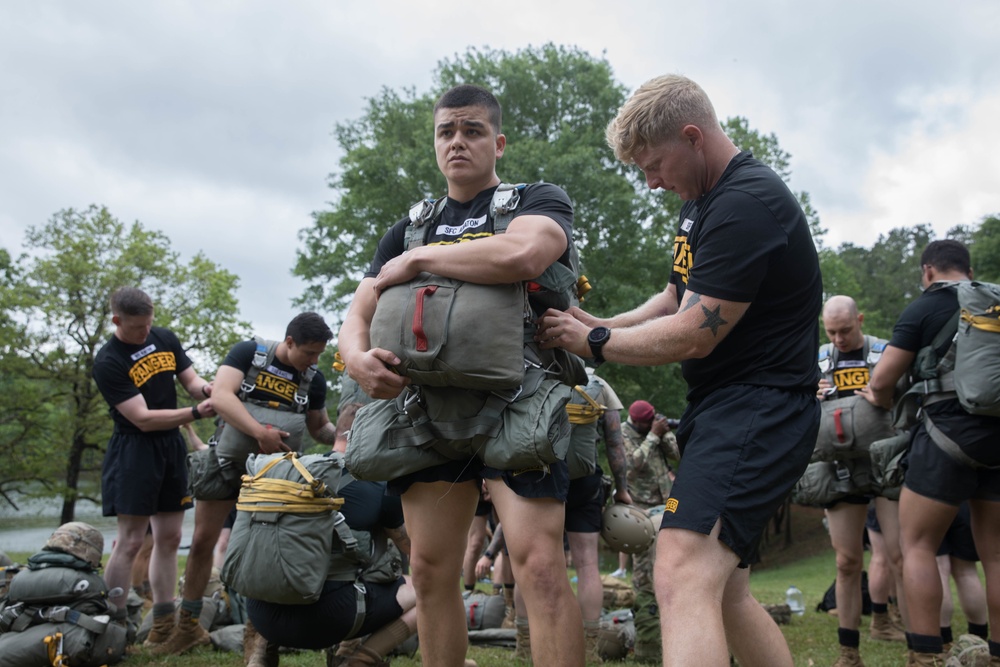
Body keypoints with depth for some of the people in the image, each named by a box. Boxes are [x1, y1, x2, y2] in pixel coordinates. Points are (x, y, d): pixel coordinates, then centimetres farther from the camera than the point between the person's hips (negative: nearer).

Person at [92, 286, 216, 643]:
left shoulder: (165, 338, 5)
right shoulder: (108, 362, -14)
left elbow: (191, 379, 10)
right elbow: (143, 419, -18)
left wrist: (207, 389, -14)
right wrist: (195, 412, -25)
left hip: (172, 444, 7)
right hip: (135, 450, -6)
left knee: (169, 537, 10)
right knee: (130, 541, -7)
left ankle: (164, 623, 18)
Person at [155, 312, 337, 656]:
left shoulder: (314, 380, -3)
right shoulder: (247, 352, -12)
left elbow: (319, 426, 7)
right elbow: (220, 397, -23)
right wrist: (260, 431, -33)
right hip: (229, 459, -1)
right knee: (202, 541, 6)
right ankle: (188, 627, 21)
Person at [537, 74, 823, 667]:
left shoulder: (748, 205, -18)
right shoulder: (703, 200, 15)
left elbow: (692, 335, -19)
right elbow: (676, 299, 24)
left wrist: (593, 343, -7)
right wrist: (603, 324, 8)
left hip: (759, 406, -11)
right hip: (720, 404, 11)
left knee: (683, 579, -24)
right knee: (725, 594, 15)